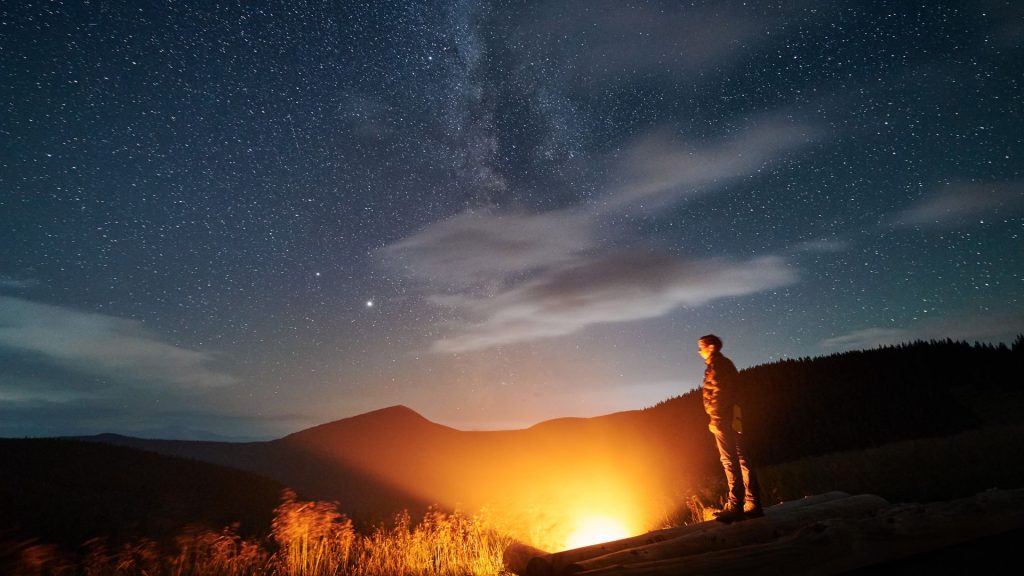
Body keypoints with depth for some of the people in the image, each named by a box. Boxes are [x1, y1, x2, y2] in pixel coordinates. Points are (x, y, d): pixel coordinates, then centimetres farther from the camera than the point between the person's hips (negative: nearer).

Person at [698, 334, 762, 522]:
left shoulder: (716, 365, -8)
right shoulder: (726, 364, 21)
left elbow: (718, 393, -18)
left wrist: (716, 419, -17)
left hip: (724, 419, -10)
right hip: (734, 418, 10)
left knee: (729, 461, -8)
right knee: (741, 460, 10)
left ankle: (736, 506, -7)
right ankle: (753, 503, 13)